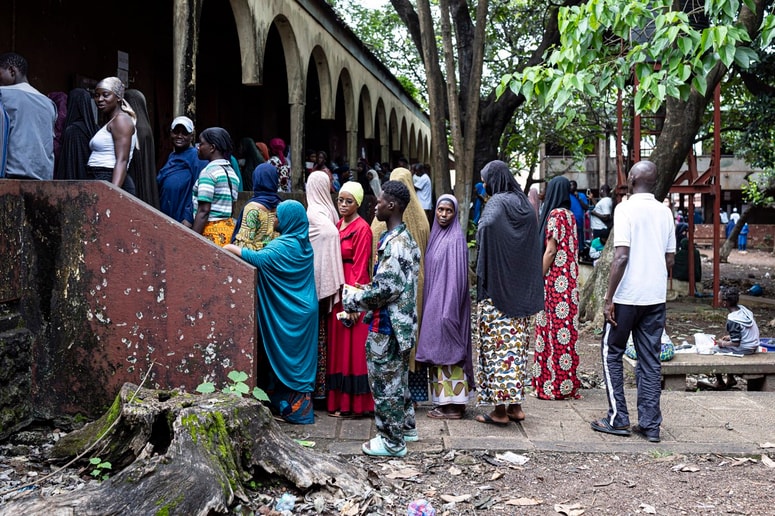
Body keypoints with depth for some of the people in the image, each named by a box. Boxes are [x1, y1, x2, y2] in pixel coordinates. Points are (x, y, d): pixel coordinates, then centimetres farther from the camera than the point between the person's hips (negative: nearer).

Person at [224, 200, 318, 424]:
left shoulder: (285, 245, -18)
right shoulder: (302, 243, 9)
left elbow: (259, 259, -29)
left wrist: (231, 248, -17)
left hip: (288, 315, -8)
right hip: (301, 311, 8)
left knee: (287, 357, 1)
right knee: (298, 358, 13)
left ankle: (296, 409, 7)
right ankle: (300, 405, 20)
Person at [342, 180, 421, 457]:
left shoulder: (393, 243, -22)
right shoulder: (406, 237, 9)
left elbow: (384, 289, -25)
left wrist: (352, 300, -11)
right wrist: (363, 291, 12)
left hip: (387, 326, -10)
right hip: (403, 321, 10)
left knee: (385, 382, 2)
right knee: (398, 377, 22)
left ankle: (392, 442, 13)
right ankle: (406, 426, 35)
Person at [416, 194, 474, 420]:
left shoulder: (456, 238, -11)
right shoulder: (436, 235, 13)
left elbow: (457, 276, -17)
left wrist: (449, 309, -21)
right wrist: (430, 304, 14)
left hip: (448, 302, -8)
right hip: (435, 303, 8)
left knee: (448, 348, -5)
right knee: (439, 350, 11)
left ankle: (453, 405, 2)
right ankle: (445, 401, 19)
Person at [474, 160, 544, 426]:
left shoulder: (496, 203, -11)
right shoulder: (525, 204, 10)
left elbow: (486, 226, -33)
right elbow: (535, 250, 11)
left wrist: (481, 273, -22)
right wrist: (529, 289, 14)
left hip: (497, 289, -7)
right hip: (522, 291, 7)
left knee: (497, 344, -1)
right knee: (517, 344, 12)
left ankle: (500, 409, 3)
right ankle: (516, 405, 18)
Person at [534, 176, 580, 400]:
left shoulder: (555, 215, -12)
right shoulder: (570, 215, 14)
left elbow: (550, 250, -15)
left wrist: (539, 280, -11)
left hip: (555, 281, -9)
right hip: (569, 279, 9)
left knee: (555, 327, -5)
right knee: (567, 327, 11)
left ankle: (555, 385, 0)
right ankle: (567, 383, 18)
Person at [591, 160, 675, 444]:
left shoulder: (626, 209, -10)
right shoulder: (665, 212, 9)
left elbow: (621, 256, -18)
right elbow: (670, 259, 12)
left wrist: (609, 298, -13)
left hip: (627, 296, -6)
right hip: (656, 296, 6)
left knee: (612, 354, 8)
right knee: (650, 360, 9)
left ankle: (618, 419, 8)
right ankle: (650, 424, 11)